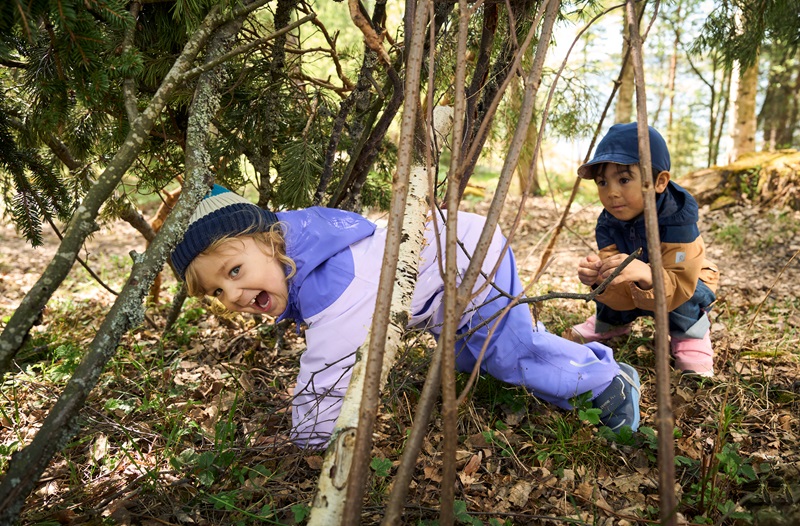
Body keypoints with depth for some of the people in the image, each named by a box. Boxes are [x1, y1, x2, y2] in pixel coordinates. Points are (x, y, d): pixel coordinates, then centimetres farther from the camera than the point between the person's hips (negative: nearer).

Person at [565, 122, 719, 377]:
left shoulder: (677, 221, -35)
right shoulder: (607, 225, -23)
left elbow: (678, 288, -42)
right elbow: (624, 296, -28)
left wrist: (645, 275, -63)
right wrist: (600, 278, -50)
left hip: (687, 289, -4)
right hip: (635, 295, 5)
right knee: (609, 285, -20)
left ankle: (690, 337, -3)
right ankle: (610, 323, 13)